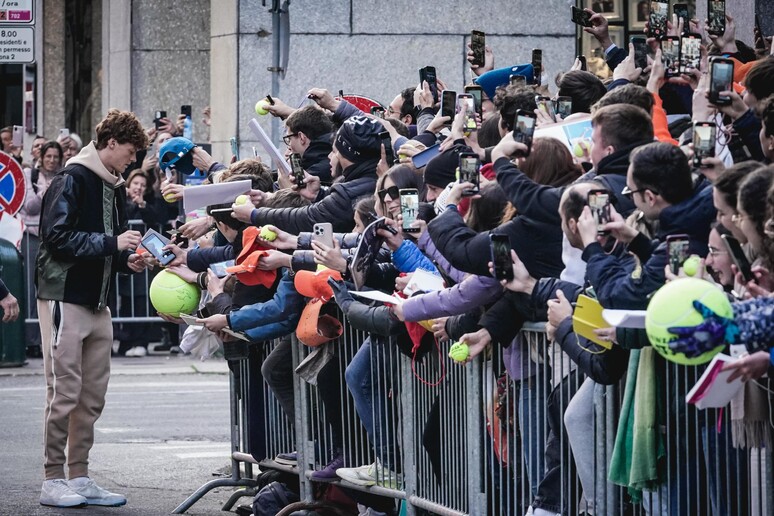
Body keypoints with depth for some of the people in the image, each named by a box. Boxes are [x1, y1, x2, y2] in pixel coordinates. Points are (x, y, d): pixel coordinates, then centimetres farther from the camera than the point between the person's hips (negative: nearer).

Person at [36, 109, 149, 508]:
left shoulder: (114, 188, 16)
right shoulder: (72, 180, -9)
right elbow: (56, 236, -18)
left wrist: (128, 260, 1)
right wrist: (112, 244, -20)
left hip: (97, 304, 8)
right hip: (64, 299, -8)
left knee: (92, 397, 8)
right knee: (64, 393, -6)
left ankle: (80, 476, 14)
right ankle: (53, 479, 0)